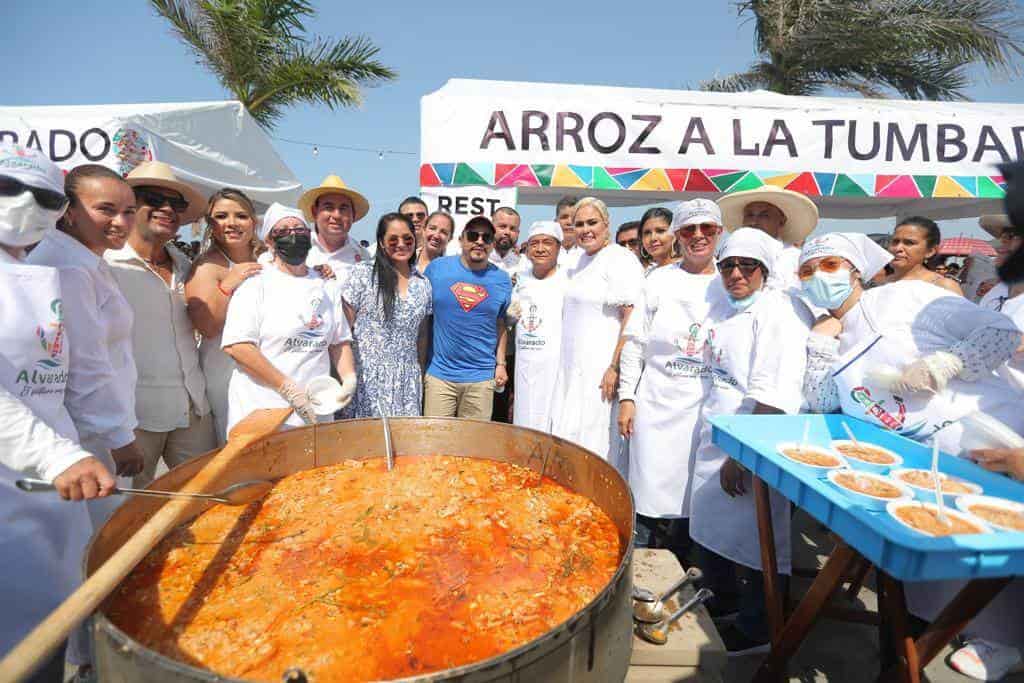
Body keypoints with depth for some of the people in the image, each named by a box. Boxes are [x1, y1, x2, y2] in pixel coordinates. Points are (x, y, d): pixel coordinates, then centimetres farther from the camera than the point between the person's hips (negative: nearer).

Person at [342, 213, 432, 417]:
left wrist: (421, 375, 12)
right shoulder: (362, 274, -2)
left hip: (407, 381, 3)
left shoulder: (423, 284, 8)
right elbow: (345, 328, -2)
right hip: (367, 378, -3)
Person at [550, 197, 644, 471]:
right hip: (573, 370, 8)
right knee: (567, 440, 13)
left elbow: (633, 318, -17)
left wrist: (616, 367, -21)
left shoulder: (620, 259, -10)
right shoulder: (579, 261, 16)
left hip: (601, 372, -8)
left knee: (597, 446, -2)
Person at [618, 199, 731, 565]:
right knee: (649, 490, 3)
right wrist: (627, 398, -1)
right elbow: (634, 342, 3)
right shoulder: (659, 280, 4)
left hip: (707, 408, 1)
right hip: (656, 404, -1)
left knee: (689, 497, 8)